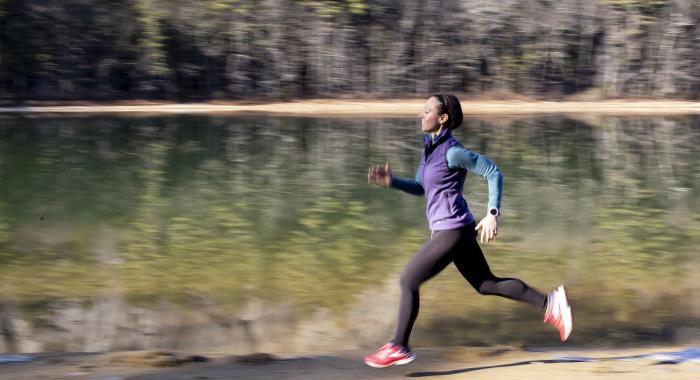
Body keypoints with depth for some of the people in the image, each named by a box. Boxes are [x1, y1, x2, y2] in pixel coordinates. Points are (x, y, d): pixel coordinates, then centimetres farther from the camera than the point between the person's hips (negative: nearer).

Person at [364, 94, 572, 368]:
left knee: (408, 280, -1)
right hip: (449, 230, 10)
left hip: (452, 230, -10)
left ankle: (399, 348, 9)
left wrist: (492, 214, -21)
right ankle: (549, 303, 13)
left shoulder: (452, 151, -17)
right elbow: (420, 188, 20)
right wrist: (391, 181, 4)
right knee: (486, 284, 14)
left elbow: (494, 173, -16)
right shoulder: (430, 147, 11)